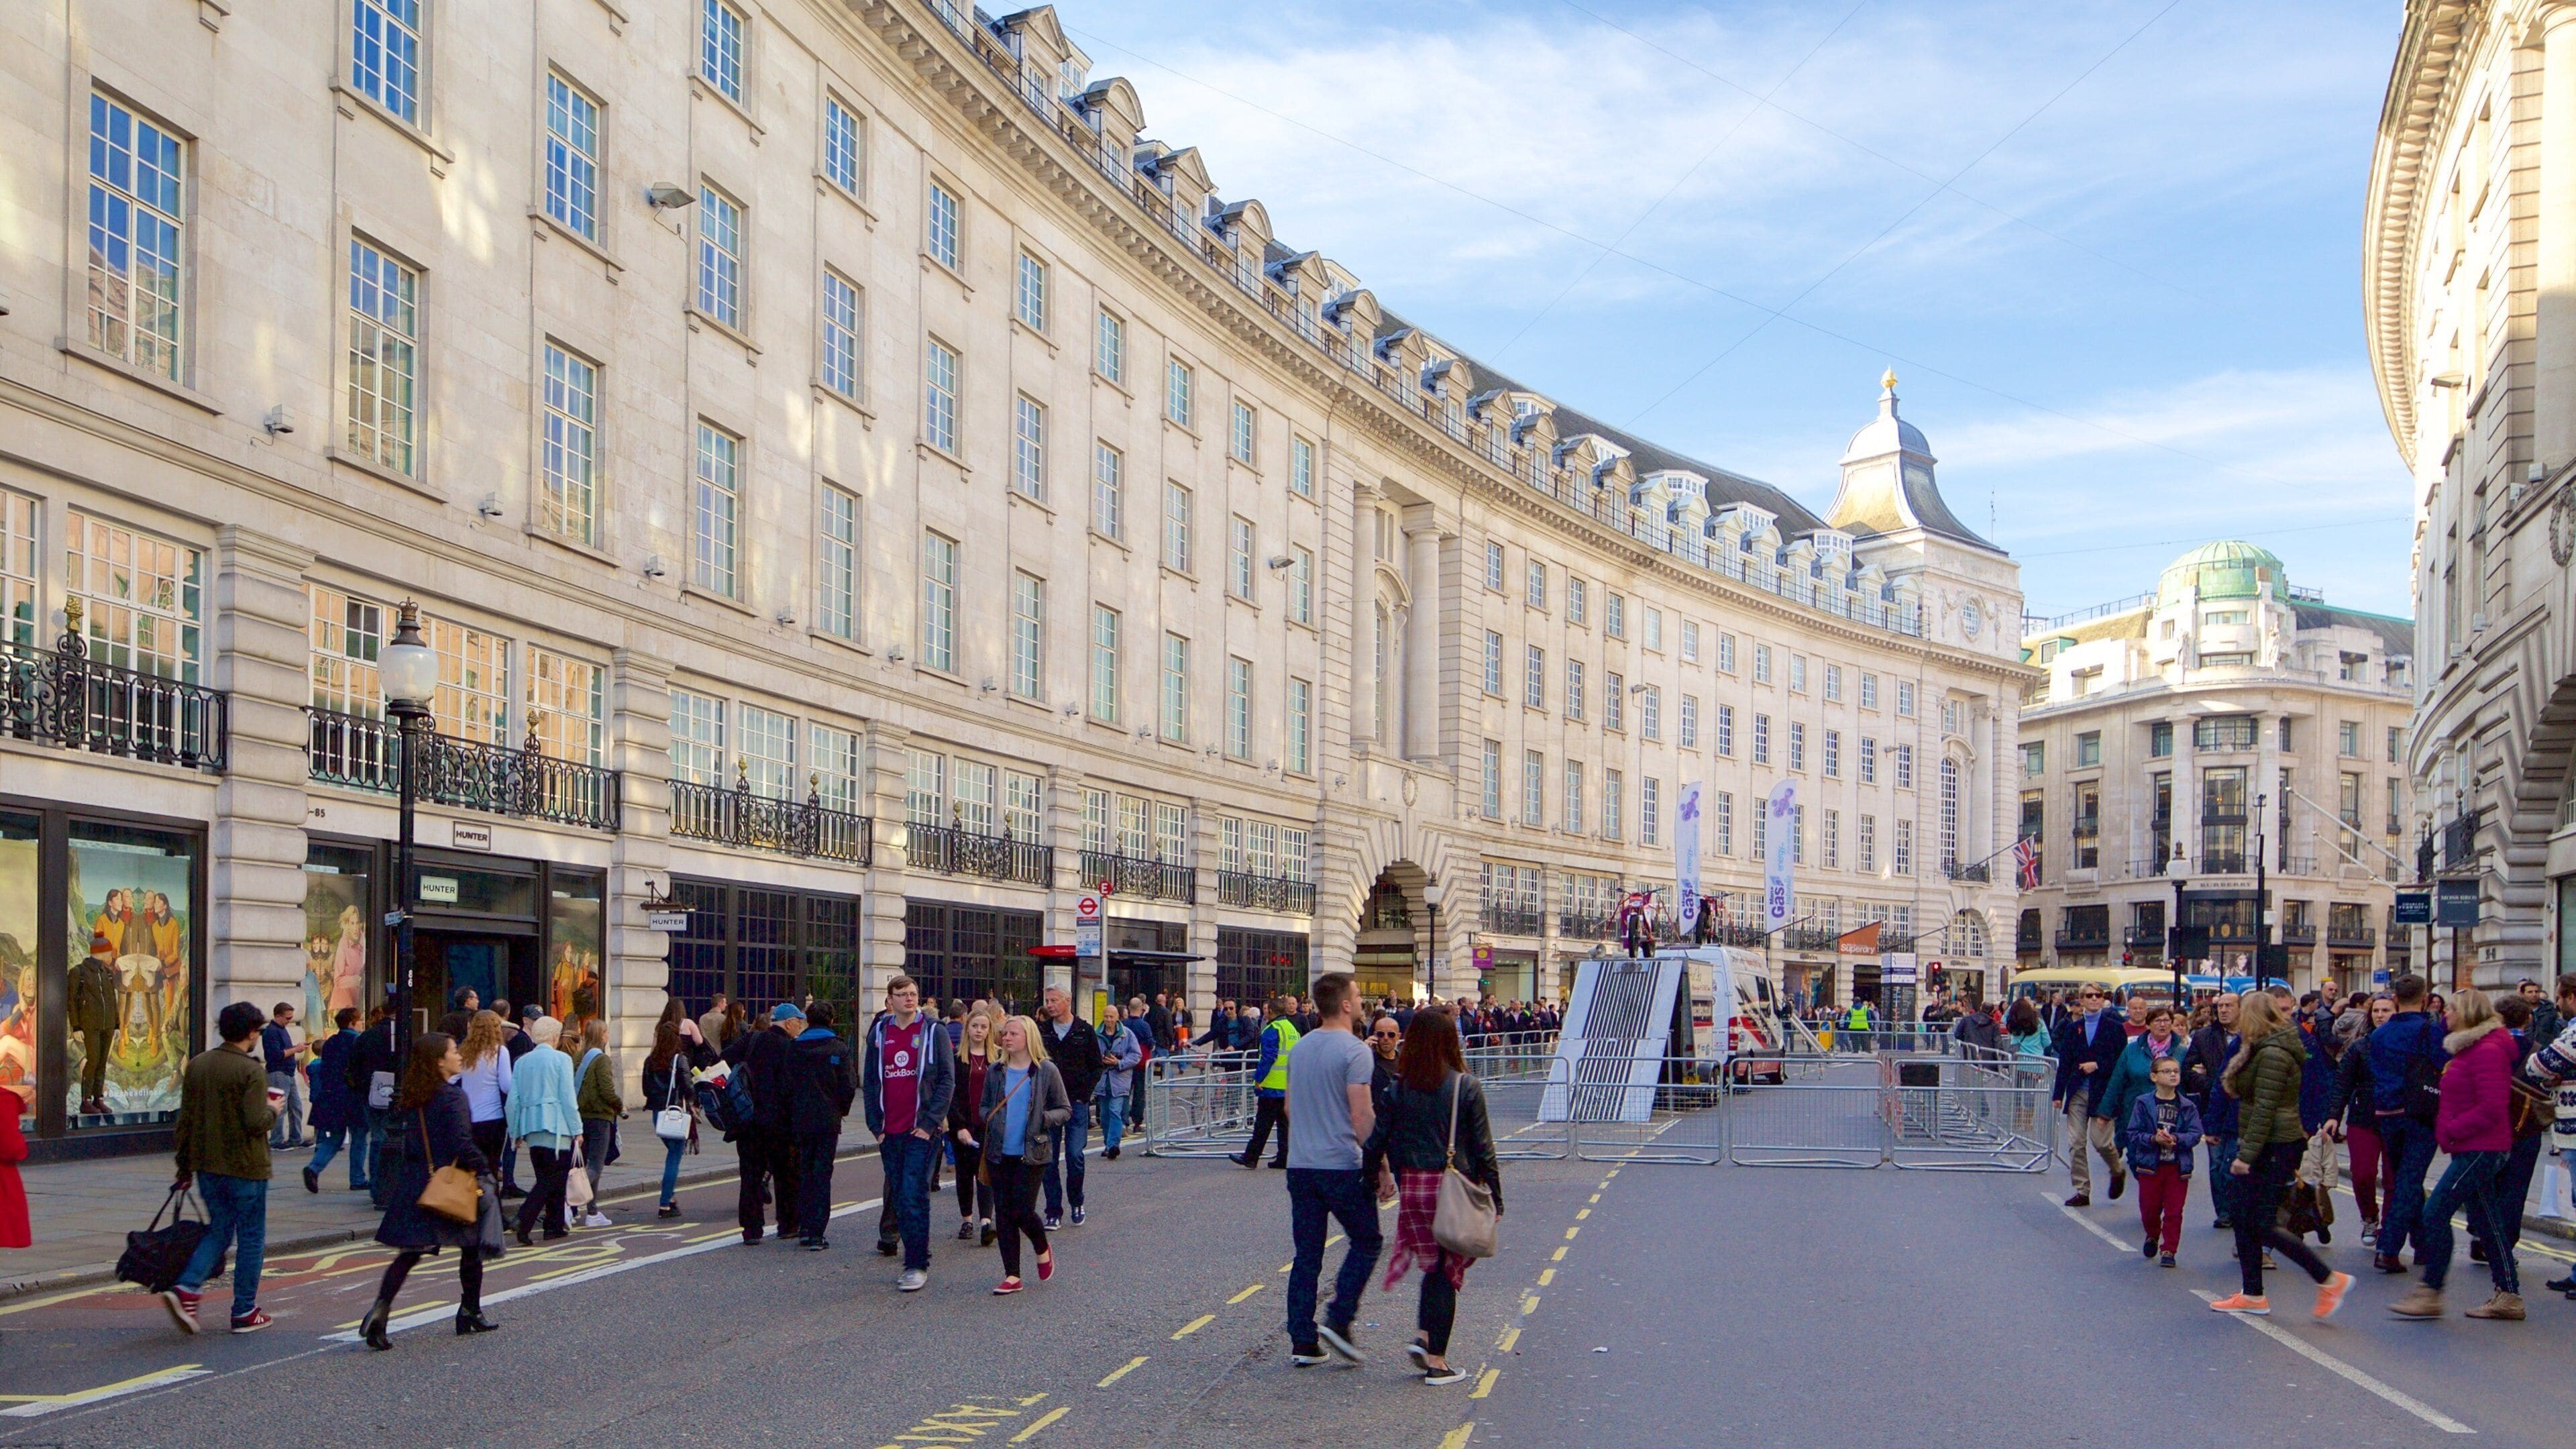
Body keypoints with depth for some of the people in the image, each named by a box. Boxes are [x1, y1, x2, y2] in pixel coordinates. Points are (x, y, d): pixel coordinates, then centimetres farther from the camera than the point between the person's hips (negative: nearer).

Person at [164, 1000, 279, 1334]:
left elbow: (185, 1121, 9)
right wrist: (273, 1111, -1)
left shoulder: (197, 1065, 5)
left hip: (207, 1165, 6)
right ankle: (245, 1313, 12)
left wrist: (185, 1168, 16)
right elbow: (256, 1122, -24)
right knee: (251, 1237, 7)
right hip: (245, 1168, -6)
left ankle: (185, 1289, -3)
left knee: (219, 1231, 18)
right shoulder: (251, 1070, -15)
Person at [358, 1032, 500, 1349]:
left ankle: (381, 1307, -15)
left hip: (414, 1184, 6)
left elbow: (400, 1136, 14)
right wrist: (485, 1170, -12)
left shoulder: (409, 1098, 7)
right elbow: (463, 1145, -21)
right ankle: (470, 1312, 22)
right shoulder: (452, 1096, -16)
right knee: (471, 1247, 13)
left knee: (410, 1252, 6)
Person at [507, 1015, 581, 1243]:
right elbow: (568, 1097, -8)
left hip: (530, 1127, 6)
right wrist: (577, 1129, -4)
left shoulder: (522, 1062, 11)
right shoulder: (561, 1059, -4)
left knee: (547, 1177, 14)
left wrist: (516, 1132, 17)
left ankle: (555, 1225, 17)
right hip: (555, 1126, -6)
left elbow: (513, 1100, 10)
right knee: (552, 1178, -5)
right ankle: (524, 1221, -20)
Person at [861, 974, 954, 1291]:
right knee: (899, 1197, 8)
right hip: (889, 1134, 4)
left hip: (921, 1131, -4)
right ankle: (916, 1254, 18)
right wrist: (876, 1125, 3)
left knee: (913, 1197, -9)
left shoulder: (933, 1032, -1)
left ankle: (918, 1265, -5)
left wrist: (930, 1123, -11)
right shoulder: (879, 1033, 9)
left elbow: (947, 1080, -4)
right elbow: (869, 1081, 12)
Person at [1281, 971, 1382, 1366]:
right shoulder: (1355, 1050, -13)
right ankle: (1338, 1321, -1)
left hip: (1300, 1166, 6)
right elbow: (1362, 1116, -17)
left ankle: (1302, 1341, 8)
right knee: (1367, 1242, 10)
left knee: (1307, 1254, 9)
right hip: (1342, 1167, -6)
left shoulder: (1299, 1048, 10)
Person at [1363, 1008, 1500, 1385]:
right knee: (1447, 1269, 7)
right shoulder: (1467, 1087, -7)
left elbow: (1376, 1140, 0)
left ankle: (1422, 1335, 8)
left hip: (1411, 1188, 2)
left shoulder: (1397, 1088, -1)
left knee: (1432, 1263, 22)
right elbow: (1483, 1147, -5)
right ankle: (1437, 1360, 8)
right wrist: (1495, 1198, 2)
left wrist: (1375, 1177, 16)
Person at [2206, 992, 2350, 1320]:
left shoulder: (2273, 1055, -17)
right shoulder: (2265, 1050, 16)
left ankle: (2330, 1280, -3)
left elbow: (2264, 1110, -22)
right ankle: (2252, 1295, 15)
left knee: (2263, 1225, -8)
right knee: (2244, 1220, 11)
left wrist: (2246, 1155, -22)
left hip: (2275, 1148, -10)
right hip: (2269, 1148, 10)